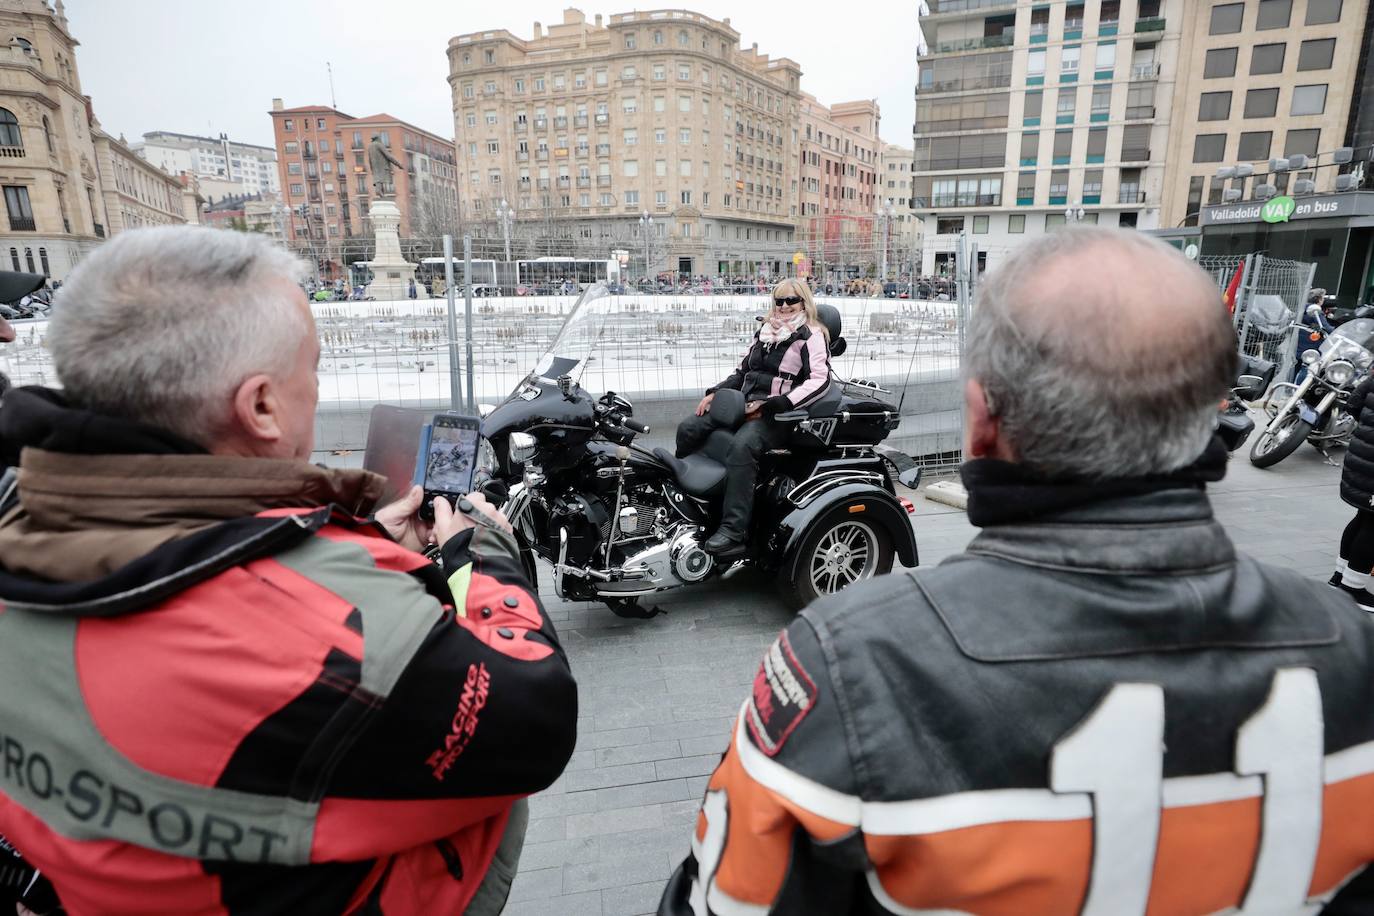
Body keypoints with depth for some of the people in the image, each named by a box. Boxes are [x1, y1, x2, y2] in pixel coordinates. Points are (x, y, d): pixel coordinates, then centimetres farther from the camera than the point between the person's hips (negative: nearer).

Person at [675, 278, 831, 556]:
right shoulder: (765, 332, 23)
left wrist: (775, 404, -21)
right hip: (744, 404, 8)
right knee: (688, 429, -9)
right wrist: (715, 392, 13)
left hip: (777, 415, -8)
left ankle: (733, 533, -38)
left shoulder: (811, 335, 0)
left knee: (741, 447, -36)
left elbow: (820, 380, -14)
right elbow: (743, 370, 29)